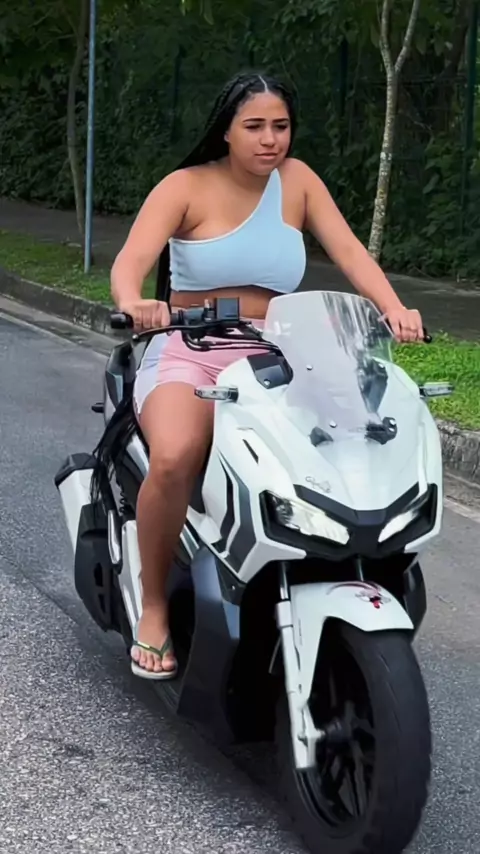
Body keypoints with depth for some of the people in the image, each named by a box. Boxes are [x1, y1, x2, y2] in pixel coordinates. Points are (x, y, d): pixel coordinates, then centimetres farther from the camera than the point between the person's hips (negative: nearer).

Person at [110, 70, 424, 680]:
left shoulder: (296, 179, 7)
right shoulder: (186, 187, -2)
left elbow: (347, 249, -2)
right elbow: (131, 260, -16)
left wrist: (394, 308, -21)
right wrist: (133, 302, -40)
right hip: (188, 356, -3)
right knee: (175, 458, -35)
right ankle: (154, 607, -14)